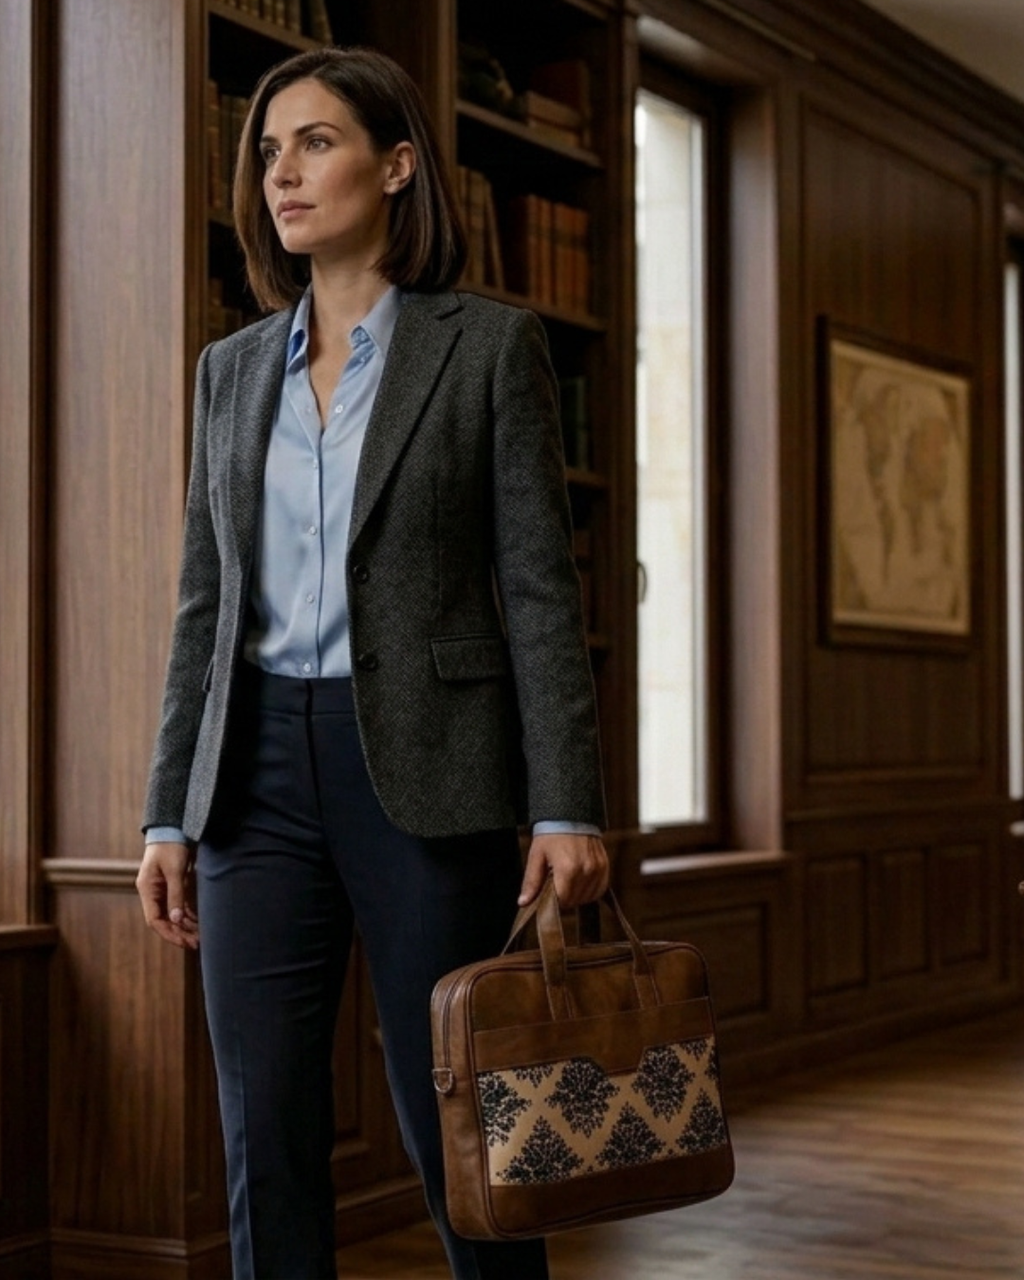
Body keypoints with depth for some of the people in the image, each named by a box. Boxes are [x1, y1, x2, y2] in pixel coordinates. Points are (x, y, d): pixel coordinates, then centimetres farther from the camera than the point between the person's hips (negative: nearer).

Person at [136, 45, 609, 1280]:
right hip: (260, 768, 4)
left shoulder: (491, 345, 0)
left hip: (424, 768, -4)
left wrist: (567, 806, -10)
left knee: (452, 1123, 3)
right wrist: (169, 815, 9)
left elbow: (540, 588, -4)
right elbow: (204, 604, 13)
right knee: (264, 1130, 4)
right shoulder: (231, 368, 13)